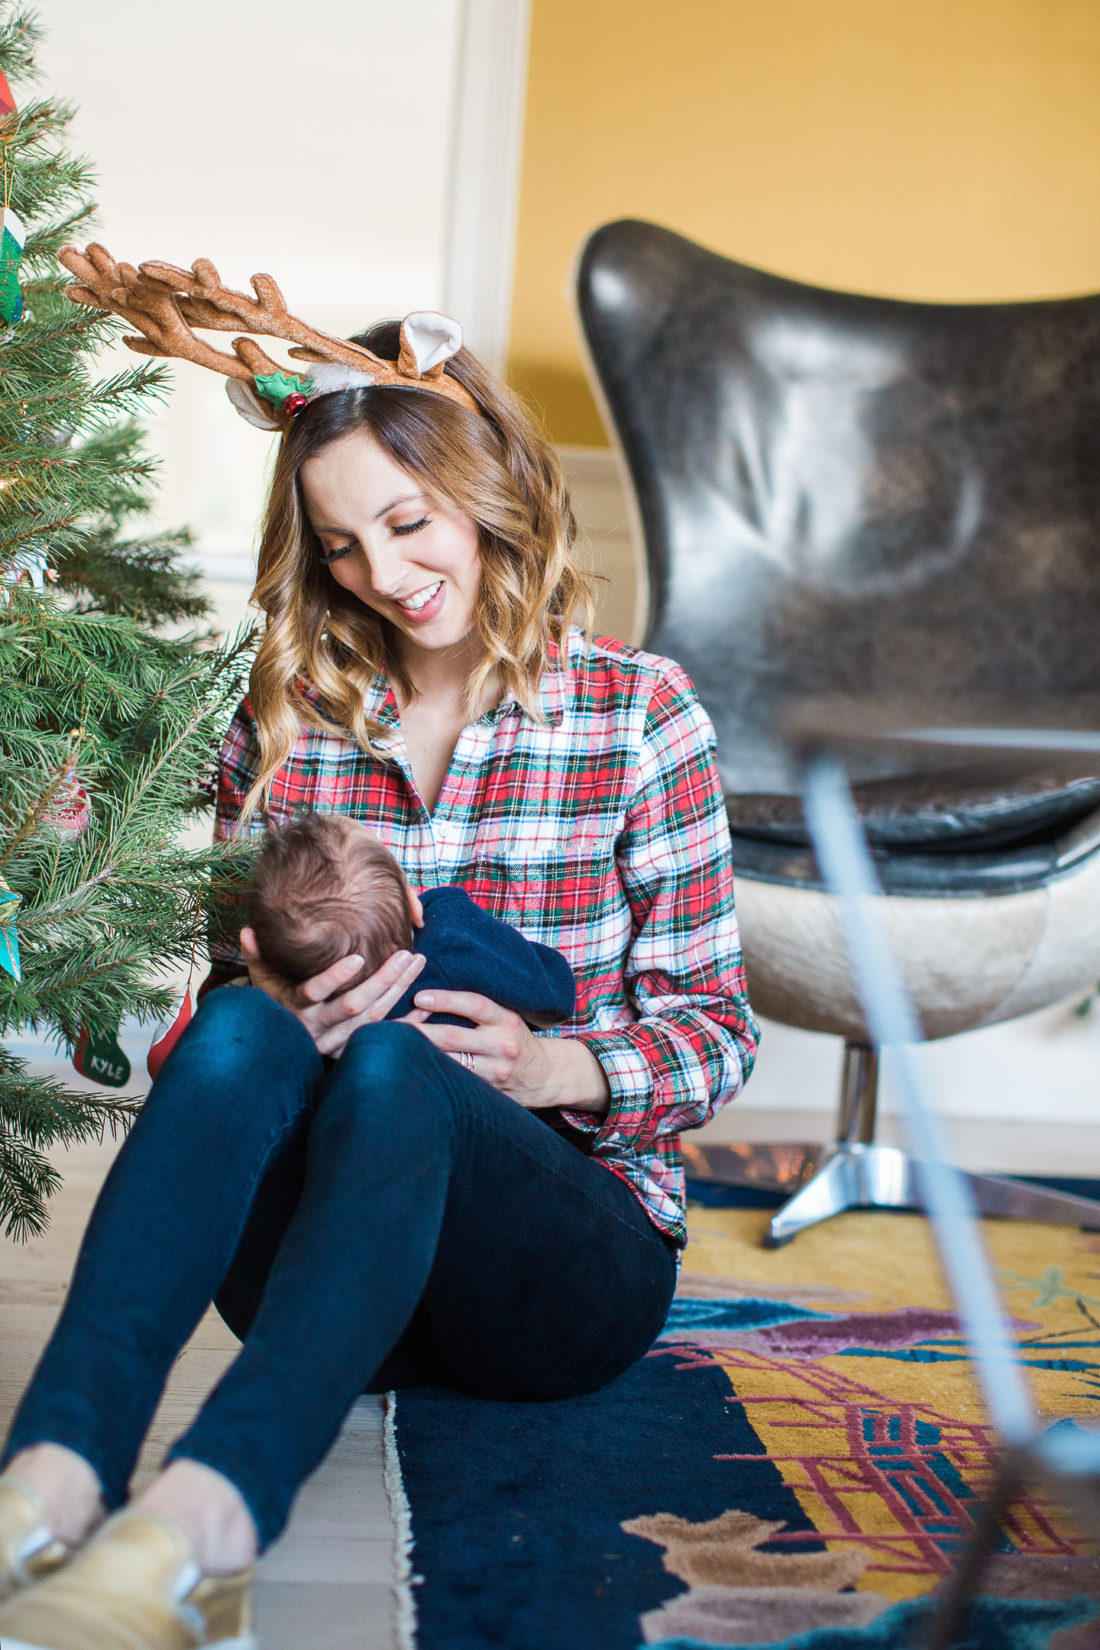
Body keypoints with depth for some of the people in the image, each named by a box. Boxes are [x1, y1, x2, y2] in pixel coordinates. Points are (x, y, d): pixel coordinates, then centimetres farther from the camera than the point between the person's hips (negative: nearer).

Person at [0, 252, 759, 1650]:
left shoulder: (639, 713, 2)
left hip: (573, 1249, -2)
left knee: (400, 1063, -35)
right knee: (250, 1032, -31)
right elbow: (225, 976, 10)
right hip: (305, 1256, 2)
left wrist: (554, 1066, -17)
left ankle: (206, 1511, -57)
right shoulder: (285, 722, 9)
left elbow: (714, 1026, 2)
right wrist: (275, 998, -14)